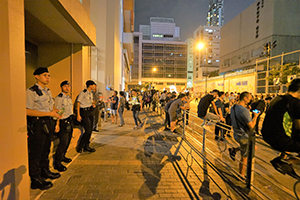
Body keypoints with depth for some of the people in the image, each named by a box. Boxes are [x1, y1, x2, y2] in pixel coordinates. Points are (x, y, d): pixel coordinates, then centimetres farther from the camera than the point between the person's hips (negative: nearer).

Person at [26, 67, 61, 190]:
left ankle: (45, 171, 38)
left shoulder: (48, 91, 14)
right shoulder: (31, 91, -13)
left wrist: (55, 111, 2)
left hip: (48, 123, 8)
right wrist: (49, 113, -22)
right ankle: (36, 180, 19)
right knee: (35, 153, 4)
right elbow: (28, 111, -20)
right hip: (37, 124, -8)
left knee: (46, 150, 20)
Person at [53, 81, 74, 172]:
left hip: (70, 122, 8)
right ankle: (56, 162, 5)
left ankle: (62, 156, 32)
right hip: (63, 122, -8)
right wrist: (57, 124, -19)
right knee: (63, 142, -8)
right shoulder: (59, 98, -12)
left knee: (68, 141, 14)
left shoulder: (69, 98, 14)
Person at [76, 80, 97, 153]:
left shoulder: (91, 93, 14)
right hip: (84, 112, -8)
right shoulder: (83, 92, -11)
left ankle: (86, 146, 22)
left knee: (90, 130, 9)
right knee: (88, 130, -10)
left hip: (90, 112, 8)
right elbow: (78, 103, -11)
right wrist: (78, 115, -16)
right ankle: (79, 146, 10)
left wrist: (93, 104, 4)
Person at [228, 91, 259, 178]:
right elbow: (251, 126, -23)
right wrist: (255, 116, -7)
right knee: (244, 158, 9)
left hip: (236, 134, 8)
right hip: (244, 137, -8)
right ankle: (241, 176, 24)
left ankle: (234, 150, 18)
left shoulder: (233, 108, 2)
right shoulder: (244, 111, -26)